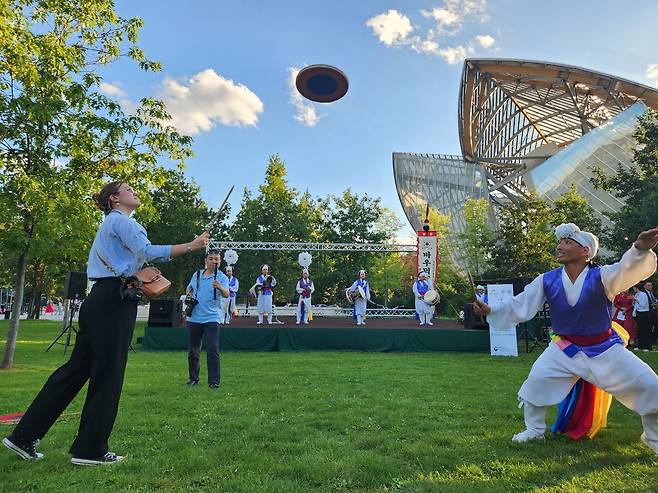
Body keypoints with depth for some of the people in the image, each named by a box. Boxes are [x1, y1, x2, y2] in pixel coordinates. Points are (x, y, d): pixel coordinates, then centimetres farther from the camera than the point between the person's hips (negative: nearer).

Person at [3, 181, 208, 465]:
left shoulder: (111, 223, 26)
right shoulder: (121, 220, -5)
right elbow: (147, 252, -21)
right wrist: (190, 247, -20)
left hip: (100, 300, 10)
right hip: (114, 301, -10)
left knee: (76, 368, 13)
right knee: (107, 374, -2)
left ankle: (24, 437, 19)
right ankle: (90, 450, 8)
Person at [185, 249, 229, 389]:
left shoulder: (222, 278, -6)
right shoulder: (196, 275, 9)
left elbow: (226, 294, -22)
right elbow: (189, 289, 23)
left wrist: (220, 287, -43)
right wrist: (189, 298, 2)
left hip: (211, 319, -5)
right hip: (193, 318, 5)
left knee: (213, 350, -9)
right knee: (193, 350, 13)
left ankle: (214, 381, -2)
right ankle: (193, 378, 27)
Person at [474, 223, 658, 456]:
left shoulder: (601, 276, -22)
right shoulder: (547, 281, -15)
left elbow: (628, 270, -44)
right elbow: (519, 306, -12)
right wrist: (491, 310, -25)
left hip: (604, 349, -1)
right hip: (565, 349, 1)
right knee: (537, 379, -10)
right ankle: (534, 430, 15)